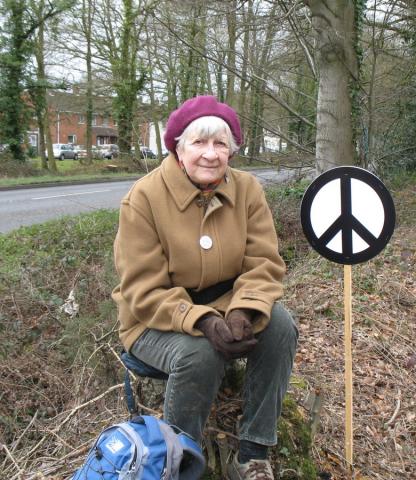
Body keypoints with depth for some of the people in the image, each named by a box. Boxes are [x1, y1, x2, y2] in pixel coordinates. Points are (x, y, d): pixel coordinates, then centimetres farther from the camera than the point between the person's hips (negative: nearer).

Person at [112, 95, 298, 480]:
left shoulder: (247, 189, -5)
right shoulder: (143, 198, -17)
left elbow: (264, 263, -9)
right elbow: (145, 292, -18)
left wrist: (243, 311, -29)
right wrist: (203, 322, -33)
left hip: (226, 304, 4)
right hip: (158, 317, -3)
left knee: (280, 326, -22)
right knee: (199, 354, -33)